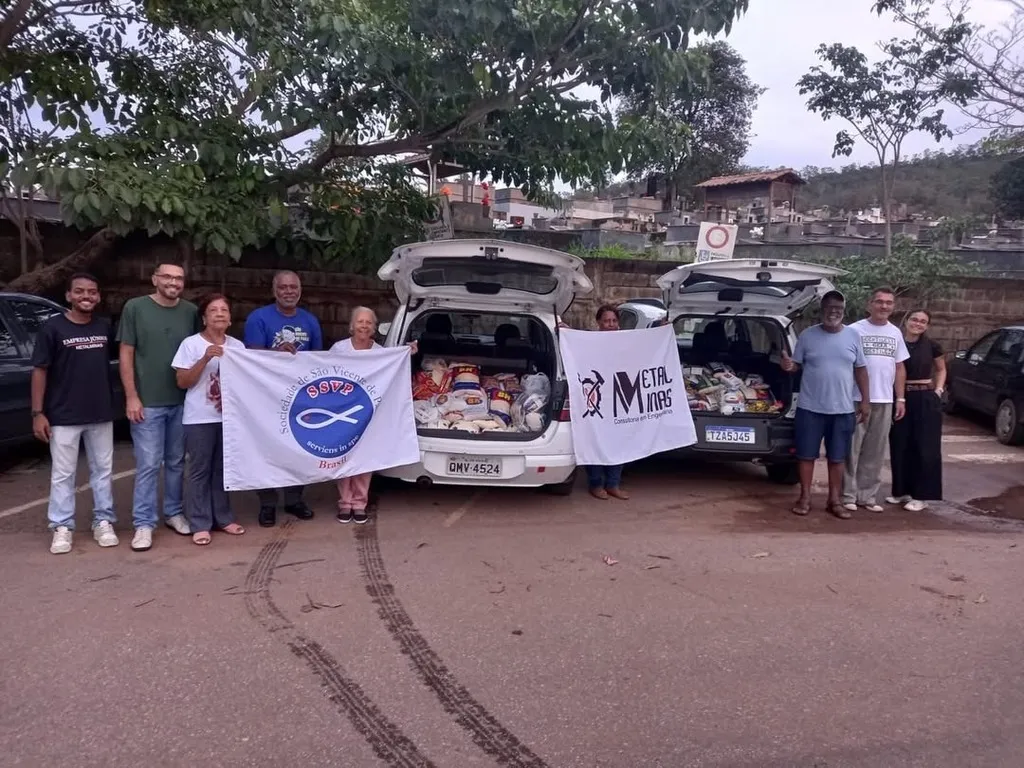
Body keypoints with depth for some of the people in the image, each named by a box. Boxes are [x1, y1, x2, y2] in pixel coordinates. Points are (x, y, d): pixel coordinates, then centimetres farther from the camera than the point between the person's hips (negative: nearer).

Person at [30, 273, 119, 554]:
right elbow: (40, 371, -6)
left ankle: (103, 522, 21)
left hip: (101, 414, 3)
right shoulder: (53, 327, -6)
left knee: (102, 470, 11)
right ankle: (62, 527, 14)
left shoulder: (105, 327, 4)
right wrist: (38, 413, -9)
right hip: (63, 416, -3)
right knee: (62, 474, 5)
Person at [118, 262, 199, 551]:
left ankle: (173, 513, 27)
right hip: (147, 402, -3)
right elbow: (126, 354, -3)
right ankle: (144, 523, 9)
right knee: (148, 465, -1)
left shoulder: (191, 312, 4)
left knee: (176, 462, 13)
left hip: (182, 401, 3)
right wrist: (131, 397, -8)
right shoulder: (135, 307, -4)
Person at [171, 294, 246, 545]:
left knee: (224, 468, 10)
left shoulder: (238, 346, 7)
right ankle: (200, 524, 5)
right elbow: (182, 382, -8)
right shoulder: (191, 344, -4)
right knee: (200, 471, 0)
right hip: (199, 419, -4)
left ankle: (223, 518, 21)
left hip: (229, 417, 4)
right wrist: (205, 359, -18)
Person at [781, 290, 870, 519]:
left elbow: (860, 370, 9)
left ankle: (834, 501, 19)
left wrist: (865, 400, 4)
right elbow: (797, 365, 4)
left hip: (843, 409, 1)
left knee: (837, 457, 8)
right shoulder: (808, 335, 0)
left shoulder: (853, 336, 4)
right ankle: (804, 498, 15)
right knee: (807, 455, 4)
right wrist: (789, 366, -21)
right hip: (810, 407, -1)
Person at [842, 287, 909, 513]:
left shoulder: (895, 333, 12)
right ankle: (848, 495, 8)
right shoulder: (855, 330, -5)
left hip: (885, 401, 5)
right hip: (857, 399, -5)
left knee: (875, 453, 9)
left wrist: (901, 399, 10)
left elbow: (899, 367, 16)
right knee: (852, 450, 0)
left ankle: (867, 495, 18)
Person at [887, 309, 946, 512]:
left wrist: (938, 390, 3)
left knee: (925, 448, 1)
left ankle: (922, 496, 7)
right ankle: (902, 491, 20)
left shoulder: (932, 347, 2)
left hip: (926, 400, -1)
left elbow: (941, 369, 17)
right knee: (899, 447, 6)